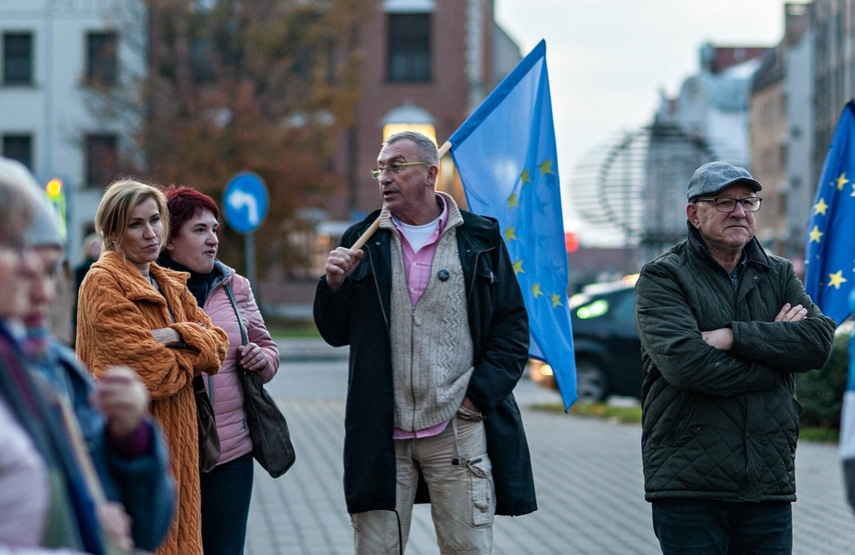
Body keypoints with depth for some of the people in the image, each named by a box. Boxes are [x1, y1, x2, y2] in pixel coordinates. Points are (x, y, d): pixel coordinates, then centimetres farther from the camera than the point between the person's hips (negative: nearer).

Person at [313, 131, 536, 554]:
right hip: (381, 434, 2)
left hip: (458, 430, -1)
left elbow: (513, 326, 4)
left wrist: (480, 394, -6)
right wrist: (334, 285, -9)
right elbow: (335, 333, 10)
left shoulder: (481, 239, 5)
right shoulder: (362, 242, 10)